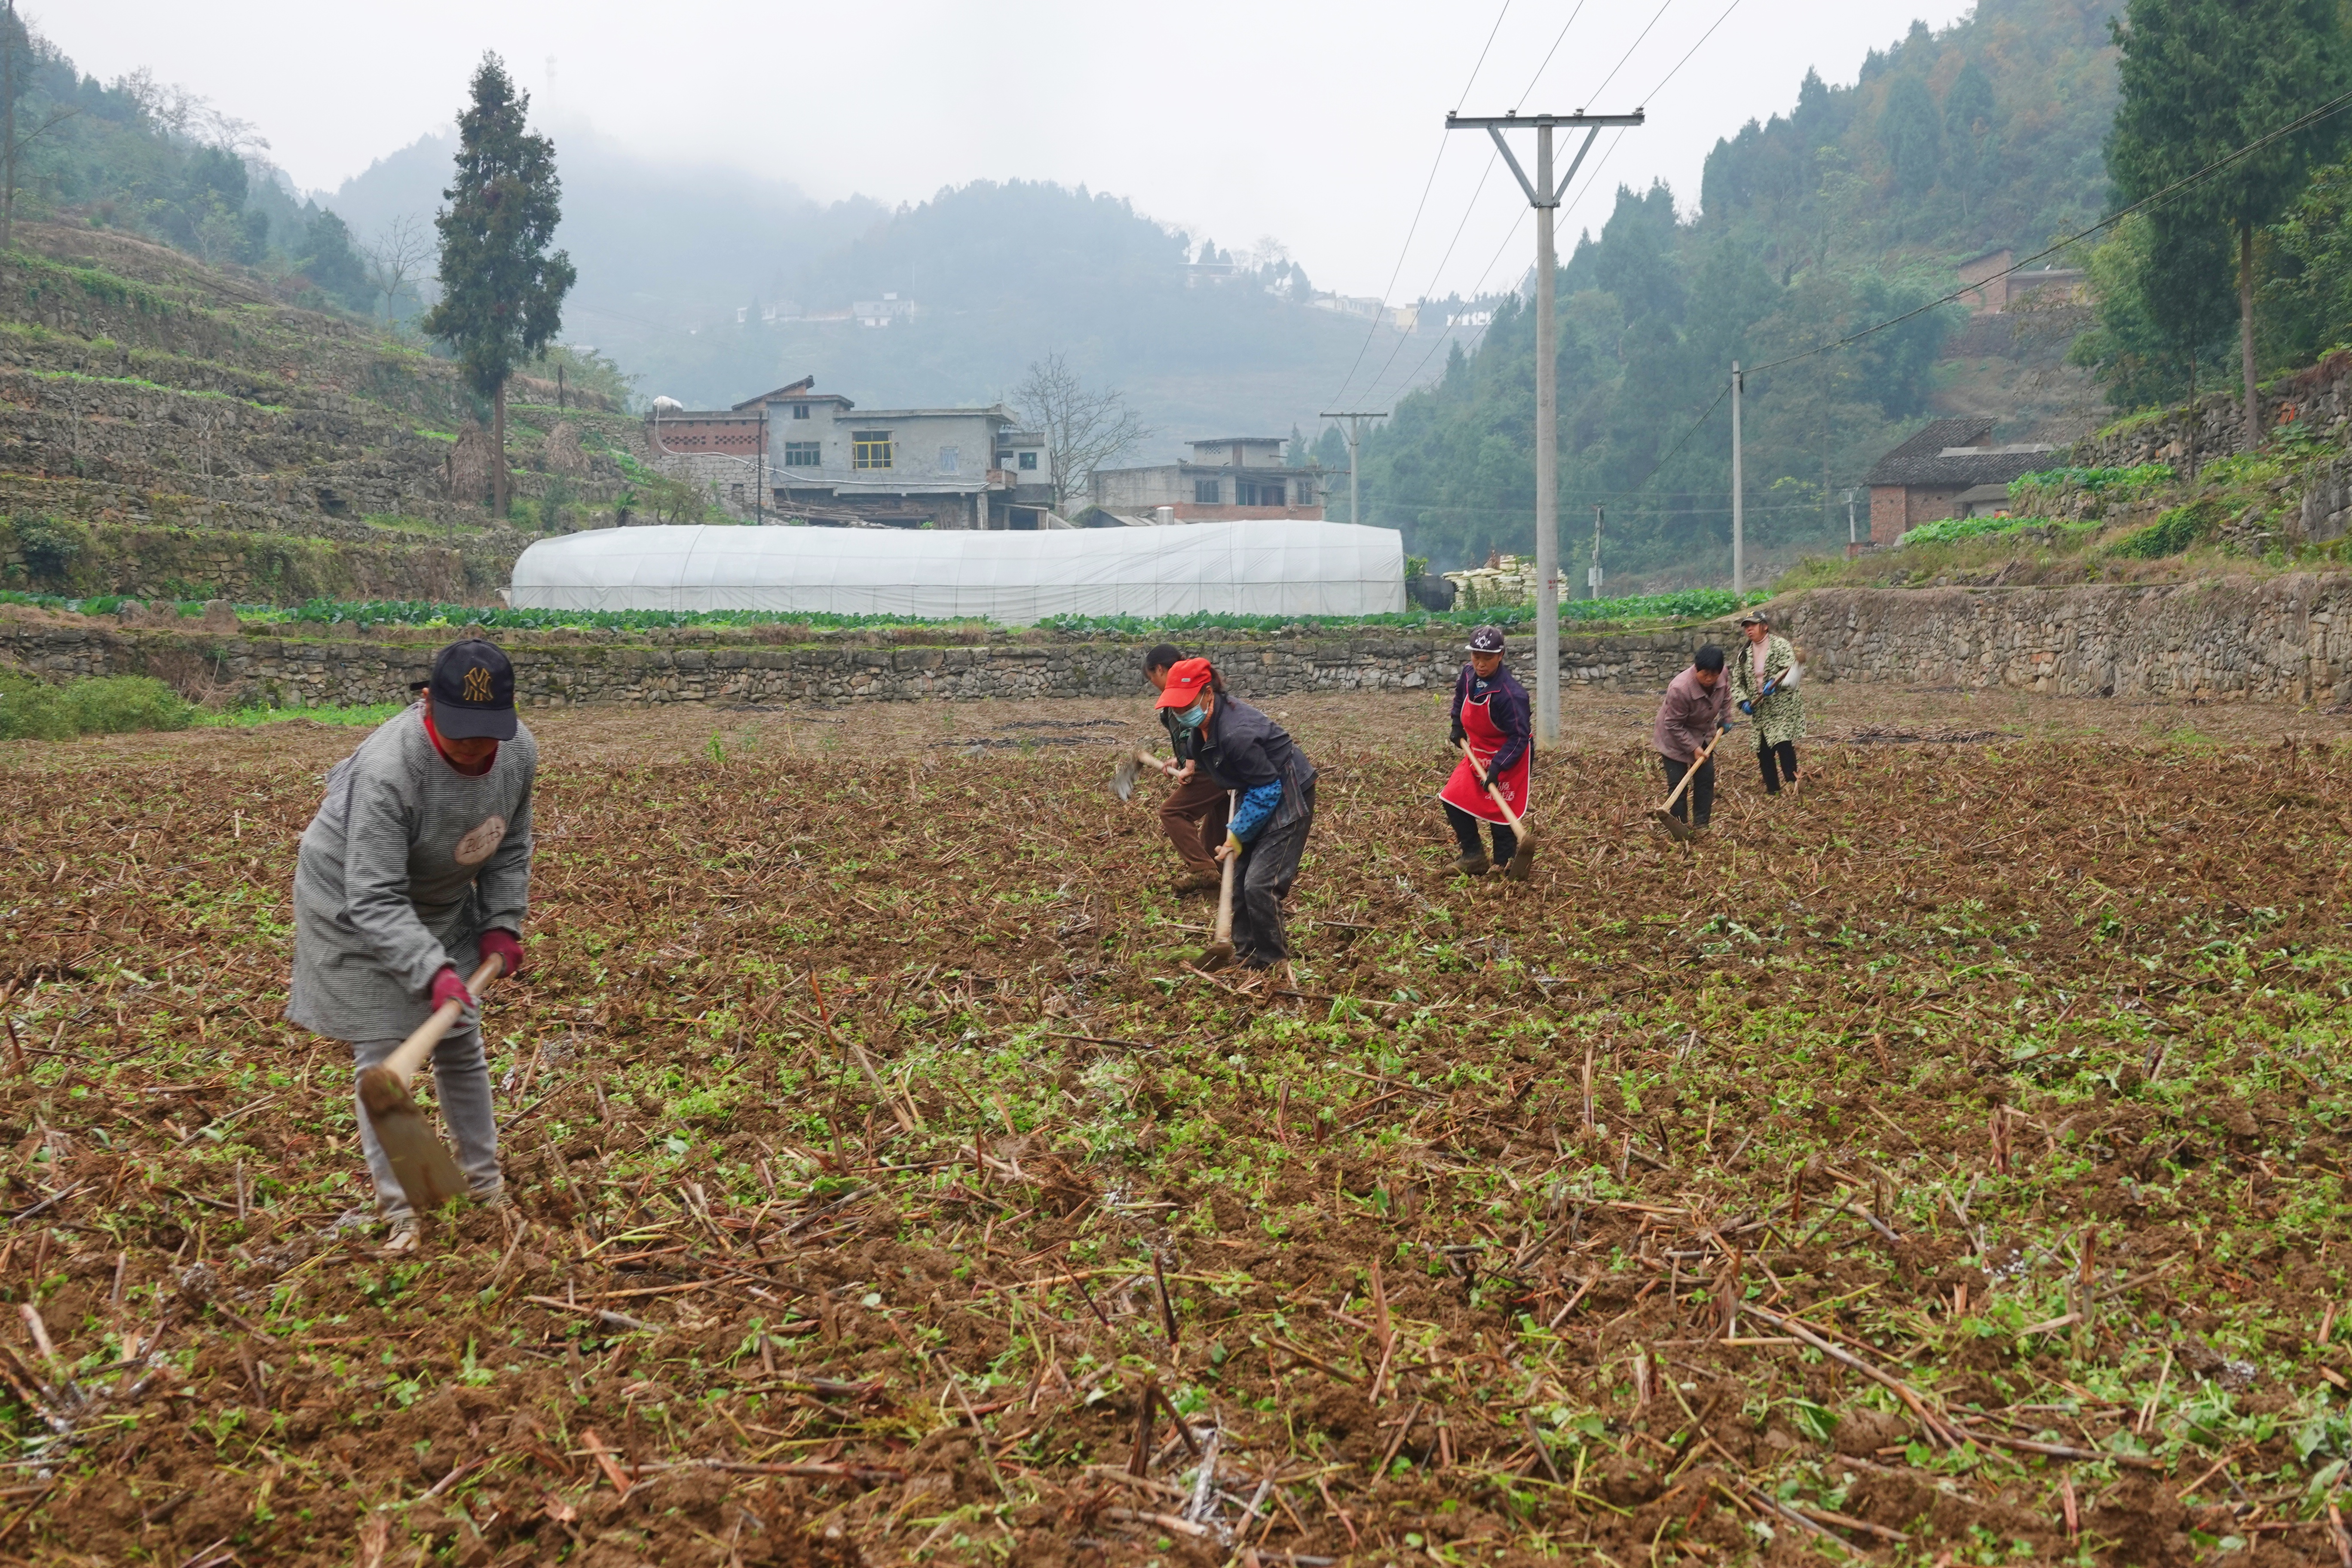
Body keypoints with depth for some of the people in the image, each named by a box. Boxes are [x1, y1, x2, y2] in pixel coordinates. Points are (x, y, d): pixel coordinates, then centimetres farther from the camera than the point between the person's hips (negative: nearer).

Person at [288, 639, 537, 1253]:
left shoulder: (520, 751, -17)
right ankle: (400, 1213, 2)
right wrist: (433, 972, -46)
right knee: (382, 1053, -6)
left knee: (461, 1042, 13)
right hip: (353, 908, -6)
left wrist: (502, 924, -8)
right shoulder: (387, 771, -39)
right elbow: (376, 900, -38)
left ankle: (486, 1180, 28)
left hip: (442, 901, 6)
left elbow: (510, 847, 1)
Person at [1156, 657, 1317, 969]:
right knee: (1238, 879, 12)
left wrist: (1238, 834, -19)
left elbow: (1267, 790, -26)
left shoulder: (1236, 734, -34)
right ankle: (1246, 956, 23)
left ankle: (1272, 964, -1)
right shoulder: (1208, 719, -5)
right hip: (1259, 794, 10)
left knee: (1260, 885, -15)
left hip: (1287, 800, -10)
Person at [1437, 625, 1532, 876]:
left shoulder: (1510, 693, -30)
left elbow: (1519, 737, -26)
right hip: (1478, 752, 8)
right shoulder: (1468, 674, -7)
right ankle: (1473, 857, 14)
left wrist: (1497, 767, -31)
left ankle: (1504, 864, 10)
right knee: (1454, 799, 3)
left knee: (1499, 811, -6)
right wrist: (1458, 728, 11)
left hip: (1510, 755, -8)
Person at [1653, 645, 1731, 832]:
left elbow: (1726, 693, 9)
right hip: (1675, 740, -6)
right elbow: (1674, 725, -27)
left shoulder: (1722, 676, -19)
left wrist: (1726, 718, 5)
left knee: (1706, 779, 8)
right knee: (1678, 785, -7)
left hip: (1703, 736, 6)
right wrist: (1693, 748, -24)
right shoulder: (1679, 689, -38)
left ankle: (1702, 825, 18)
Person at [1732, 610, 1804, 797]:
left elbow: (1790, 669, -18)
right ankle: (1772, 789, 17)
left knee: (1784, 744, -18)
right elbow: (1737, 680, 13)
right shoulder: (1745, 654, 12)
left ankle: (1793, 785, -11)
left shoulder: (1781, 645, -6)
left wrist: (1774, 683, -35)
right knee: (1763, 750, 6)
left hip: (1784, 706, -6)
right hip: (1761, 710, 6)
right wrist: (1743, 701, -3)